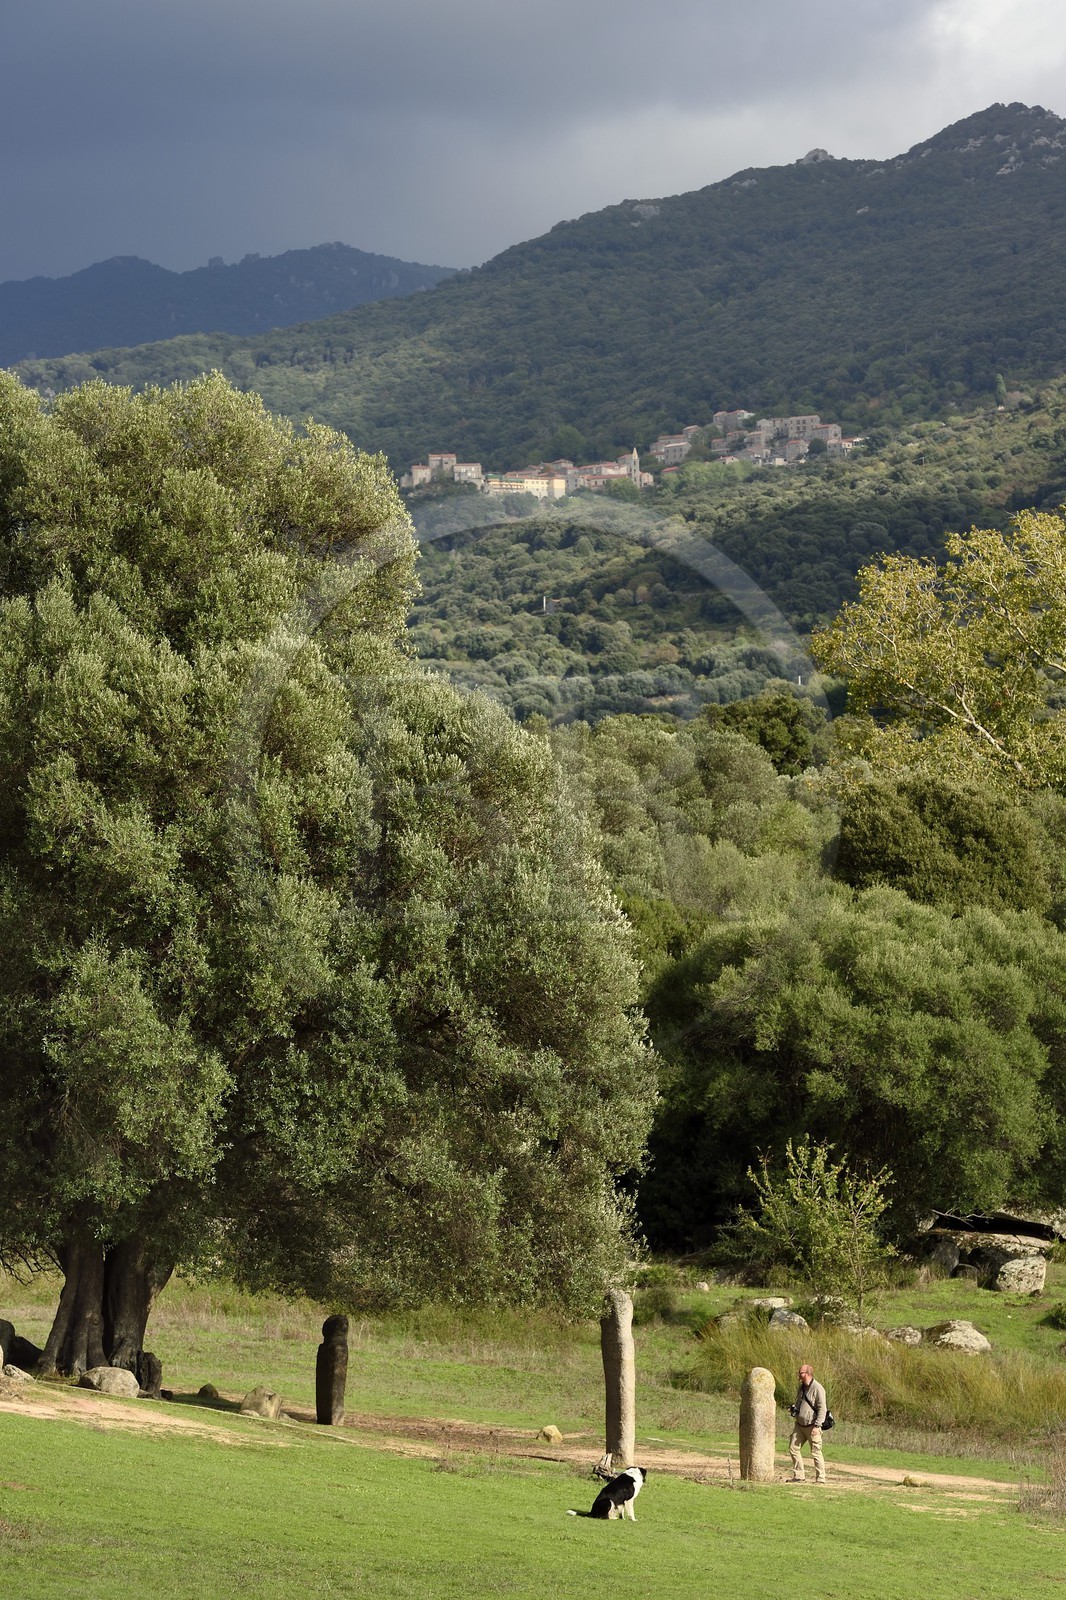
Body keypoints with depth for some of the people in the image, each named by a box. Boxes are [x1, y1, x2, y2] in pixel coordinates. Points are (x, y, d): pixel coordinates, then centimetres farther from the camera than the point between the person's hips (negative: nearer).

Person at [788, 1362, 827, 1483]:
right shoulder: (801, 1388, 14)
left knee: (815, 1453, -5)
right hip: (800, 1425, 9)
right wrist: (793, 1409, 4)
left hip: (812, 1426, -9)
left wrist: (817, 1426, -23)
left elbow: (822, 1409, -17)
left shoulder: (817, 1388, -14)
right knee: (793, 1448, 4)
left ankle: (820, 1478, 3)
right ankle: (798, 1476, 11)